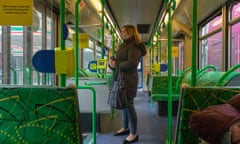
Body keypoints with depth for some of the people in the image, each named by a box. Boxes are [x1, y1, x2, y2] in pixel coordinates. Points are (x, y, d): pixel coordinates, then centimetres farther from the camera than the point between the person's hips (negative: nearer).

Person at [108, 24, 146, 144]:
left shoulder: (134, 46, -12)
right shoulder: (124, 45, 18)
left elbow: (131, 64, -25)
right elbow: (117, 61, 18)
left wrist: (116, 65, -14)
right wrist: (112, 61, -5)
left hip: (128, 80, -9)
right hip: (120, 79, 9)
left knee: (129, 105, -5)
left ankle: (134, 134, 5)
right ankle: (125, 128, 30)